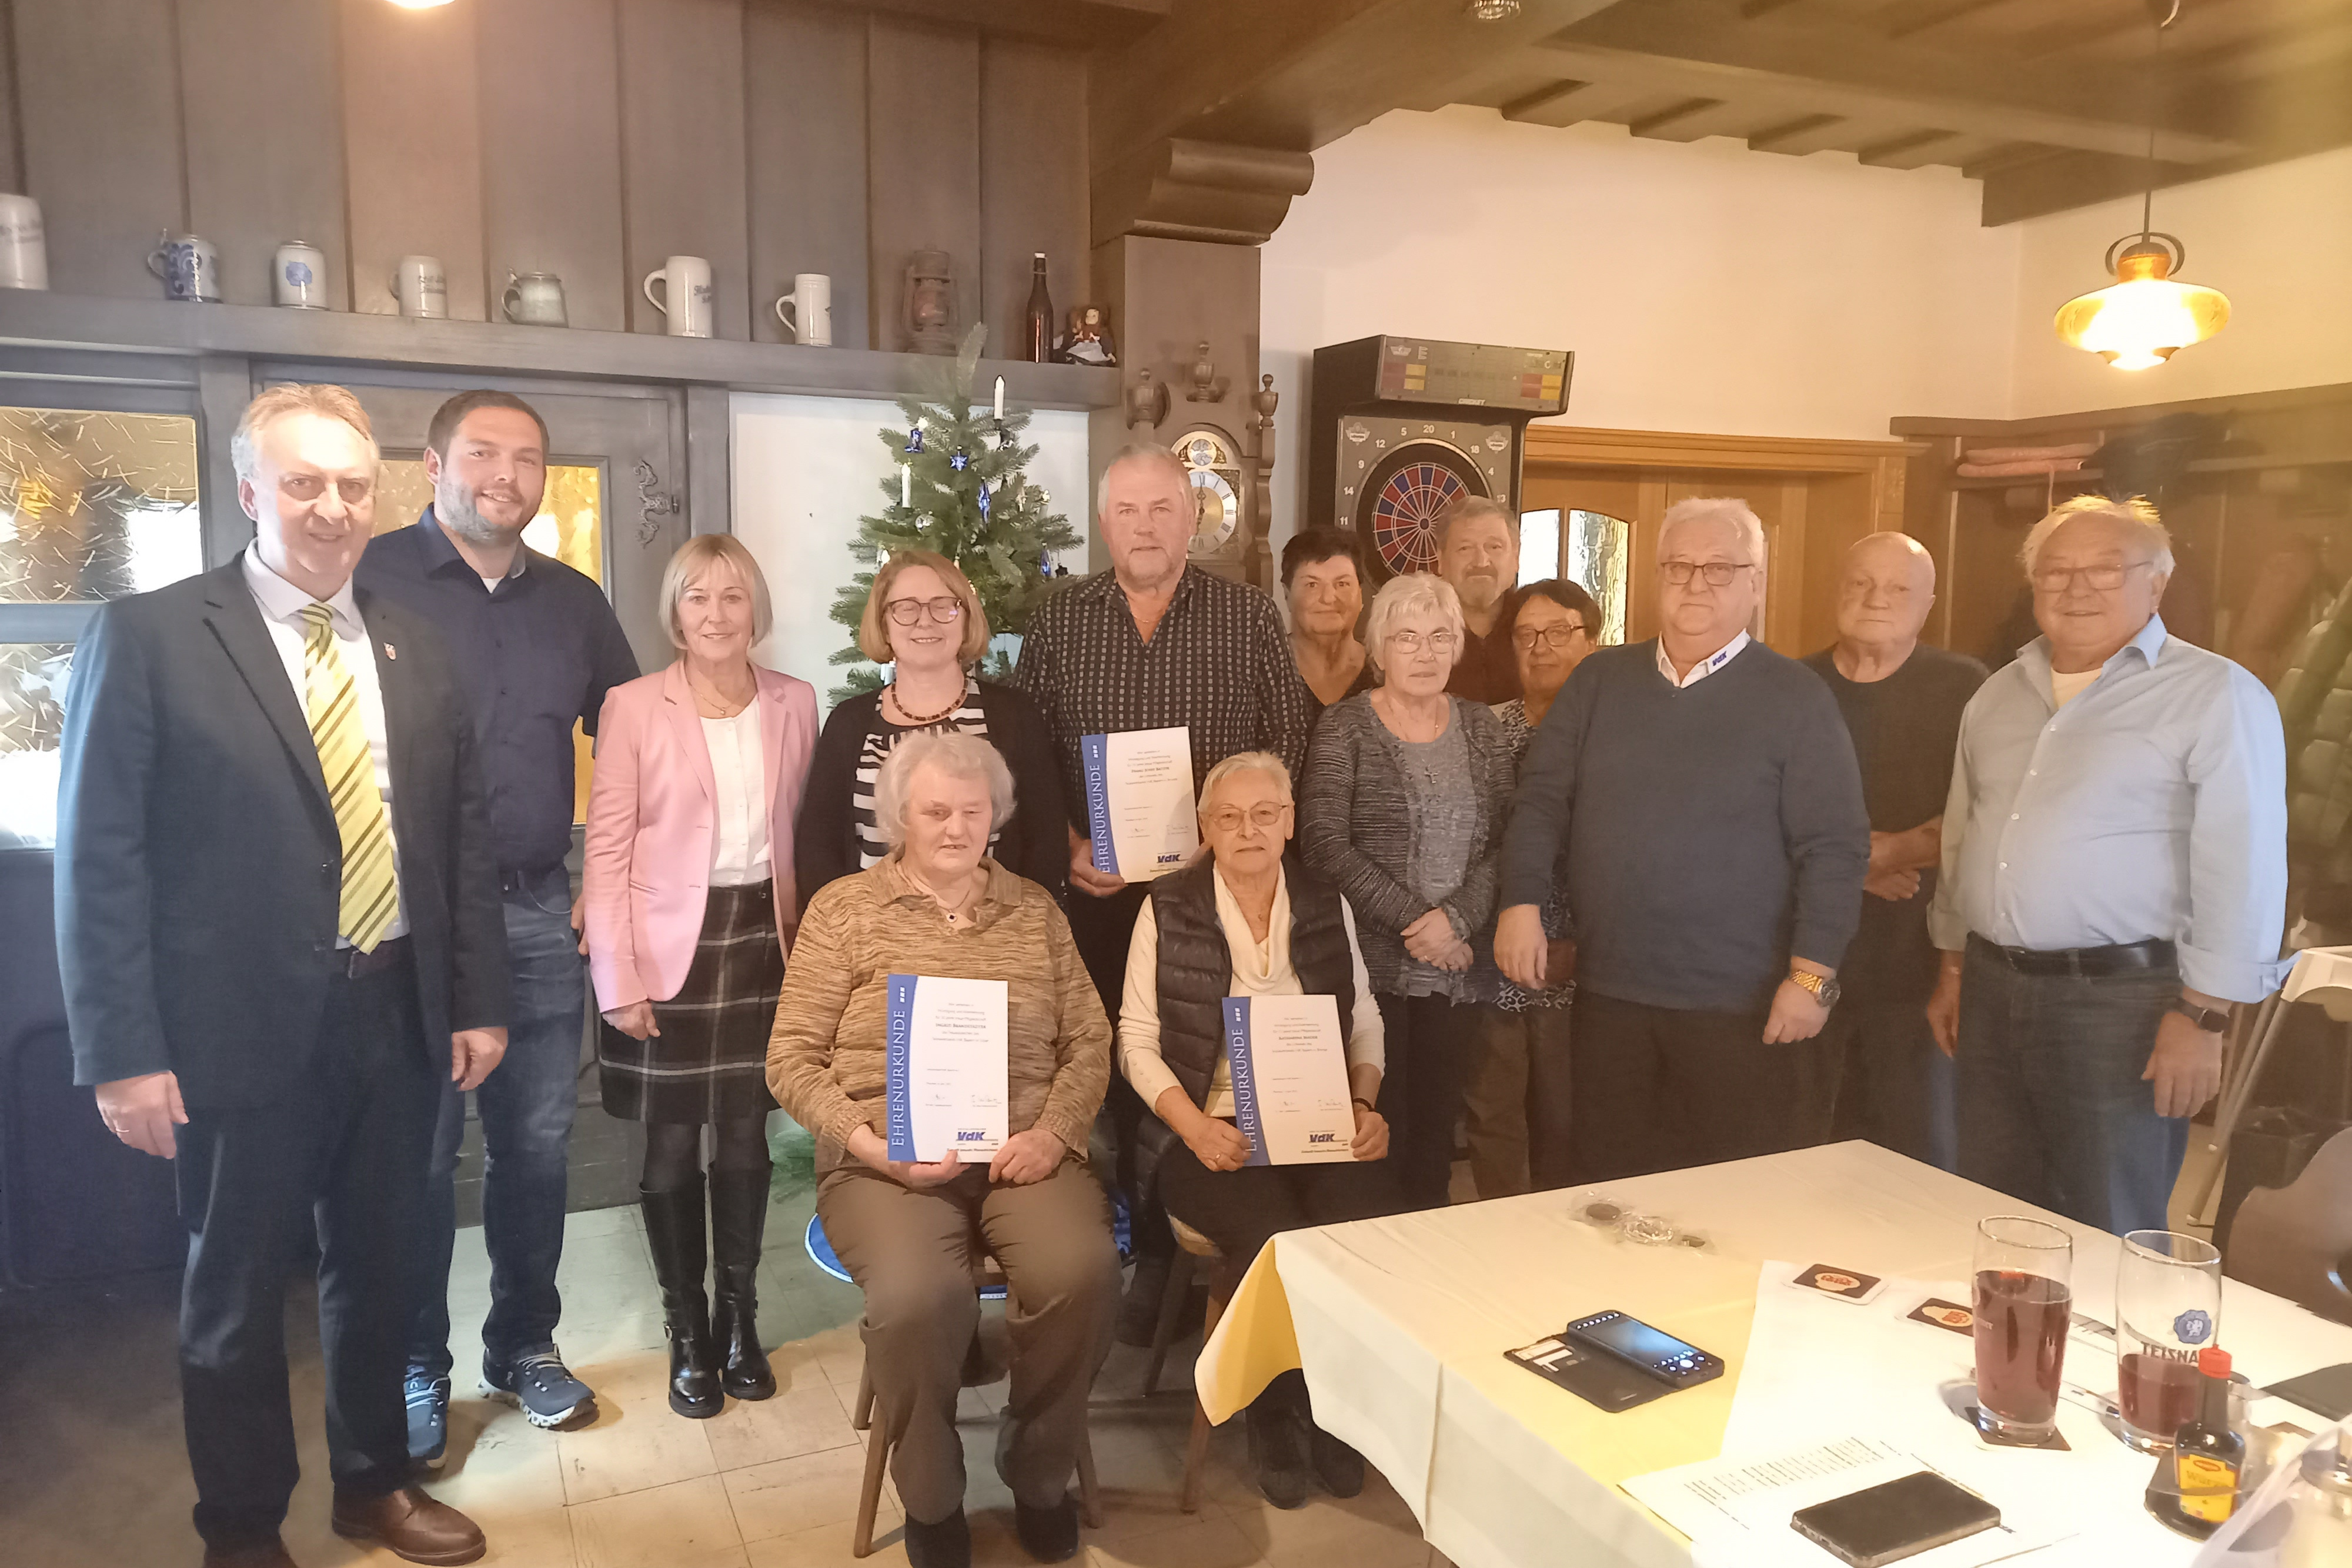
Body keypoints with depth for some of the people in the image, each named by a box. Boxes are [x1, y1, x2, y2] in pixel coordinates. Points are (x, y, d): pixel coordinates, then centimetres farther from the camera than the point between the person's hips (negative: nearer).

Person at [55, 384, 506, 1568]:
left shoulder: (413, 647, 7)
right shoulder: (146, 637, -6)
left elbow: (464, 835, 9)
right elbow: (99, 857, -8)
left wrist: (478, 1001, 6)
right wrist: (122, 1051, -12)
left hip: (398, 1015, 4)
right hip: (244, 1025, -4)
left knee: (377, 1267, 19)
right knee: (239, 1289, 13)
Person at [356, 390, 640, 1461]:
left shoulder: (573, 601, 11)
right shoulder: (370, 579, -4)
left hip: (542, 916, 4)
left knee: (536, 1146, 11)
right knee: (416, 1157, 4)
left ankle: (524, 1347, 29)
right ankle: (416, 1372, 22)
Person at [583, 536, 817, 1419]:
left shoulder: (794, 703, 4)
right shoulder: (633, 707, -5)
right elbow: (606, 851, -6)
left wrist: (802, 939, 3)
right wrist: (619, 981, -10)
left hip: (761, 942, 2)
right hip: (668, 949, -2)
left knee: (745, 1141, 10)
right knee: (672, 1149, 7)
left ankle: (739, 1320, 28)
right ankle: (688, 1333, 24)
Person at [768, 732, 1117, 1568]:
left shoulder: (1034, 908, 13)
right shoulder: (844, 909, 5)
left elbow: (1089, 1040, 11)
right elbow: (792, 1059, 2)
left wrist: (1055, 1132, -7)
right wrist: (870, 1144, -13)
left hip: (1023, 1151, 2)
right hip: (888, 1162, -2)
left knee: (1083, 1273, -28)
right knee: (918, 1297, -32)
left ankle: (1039, 1473, 2)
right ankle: (931, 1499, 0)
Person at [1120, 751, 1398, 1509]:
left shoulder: (1327, 905, 11)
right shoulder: (1169, 910, 1)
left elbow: (1365, 1020, 15)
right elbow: (1138, 1040, -1)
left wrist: (1366, 1105, -2)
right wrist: (1195, 1126, -14)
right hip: (1216, 1137, -3)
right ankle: (1275, 1415, 1)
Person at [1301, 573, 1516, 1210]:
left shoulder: (1481, 726, 10)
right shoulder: (1346, 728, -1)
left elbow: (1505, 841, 4)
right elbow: (1325, 844, -11)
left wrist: (1458, 918, -12)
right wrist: (1414, 921, -14)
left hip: (1458, 965, 3)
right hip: (1374, 965, -3)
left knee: (1437, 1121, 8)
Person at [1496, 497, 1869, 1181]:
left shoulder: (1795, 698, -3)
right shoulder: (1600, 681, 8)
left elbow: (1834, 847, -6)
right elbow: (1541, 799, 8)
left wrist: (1812, 975, -12)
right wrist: (1523, 902, -5)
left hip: (1745, 1009, -3)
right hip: (1609, 996, 3)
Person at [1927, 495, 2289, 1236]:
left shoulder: (2215, 696, -8)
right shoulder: (1999, 694, 12)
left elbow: (2241, 869, -13)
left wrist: (2203, 1016, -15)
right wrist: (1952, 968, 17)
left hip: (2121, 1001, -6)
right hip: (1992, 992, 6)